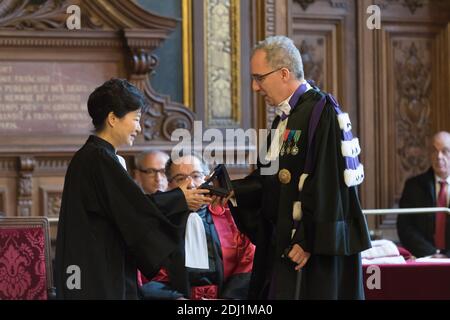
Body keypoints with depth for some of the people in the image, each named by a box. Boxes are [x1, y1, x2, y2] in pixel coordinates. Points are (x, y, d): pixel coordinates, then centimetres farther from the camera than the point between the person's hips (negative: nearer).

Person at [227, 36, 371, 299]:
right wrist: (231, 191, 7)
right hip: (282, 242, 9)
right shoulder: (284, 118, 15)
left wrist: (308, 241, -21)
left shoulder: (321, 112, -15)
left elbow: (327, 182, -20)